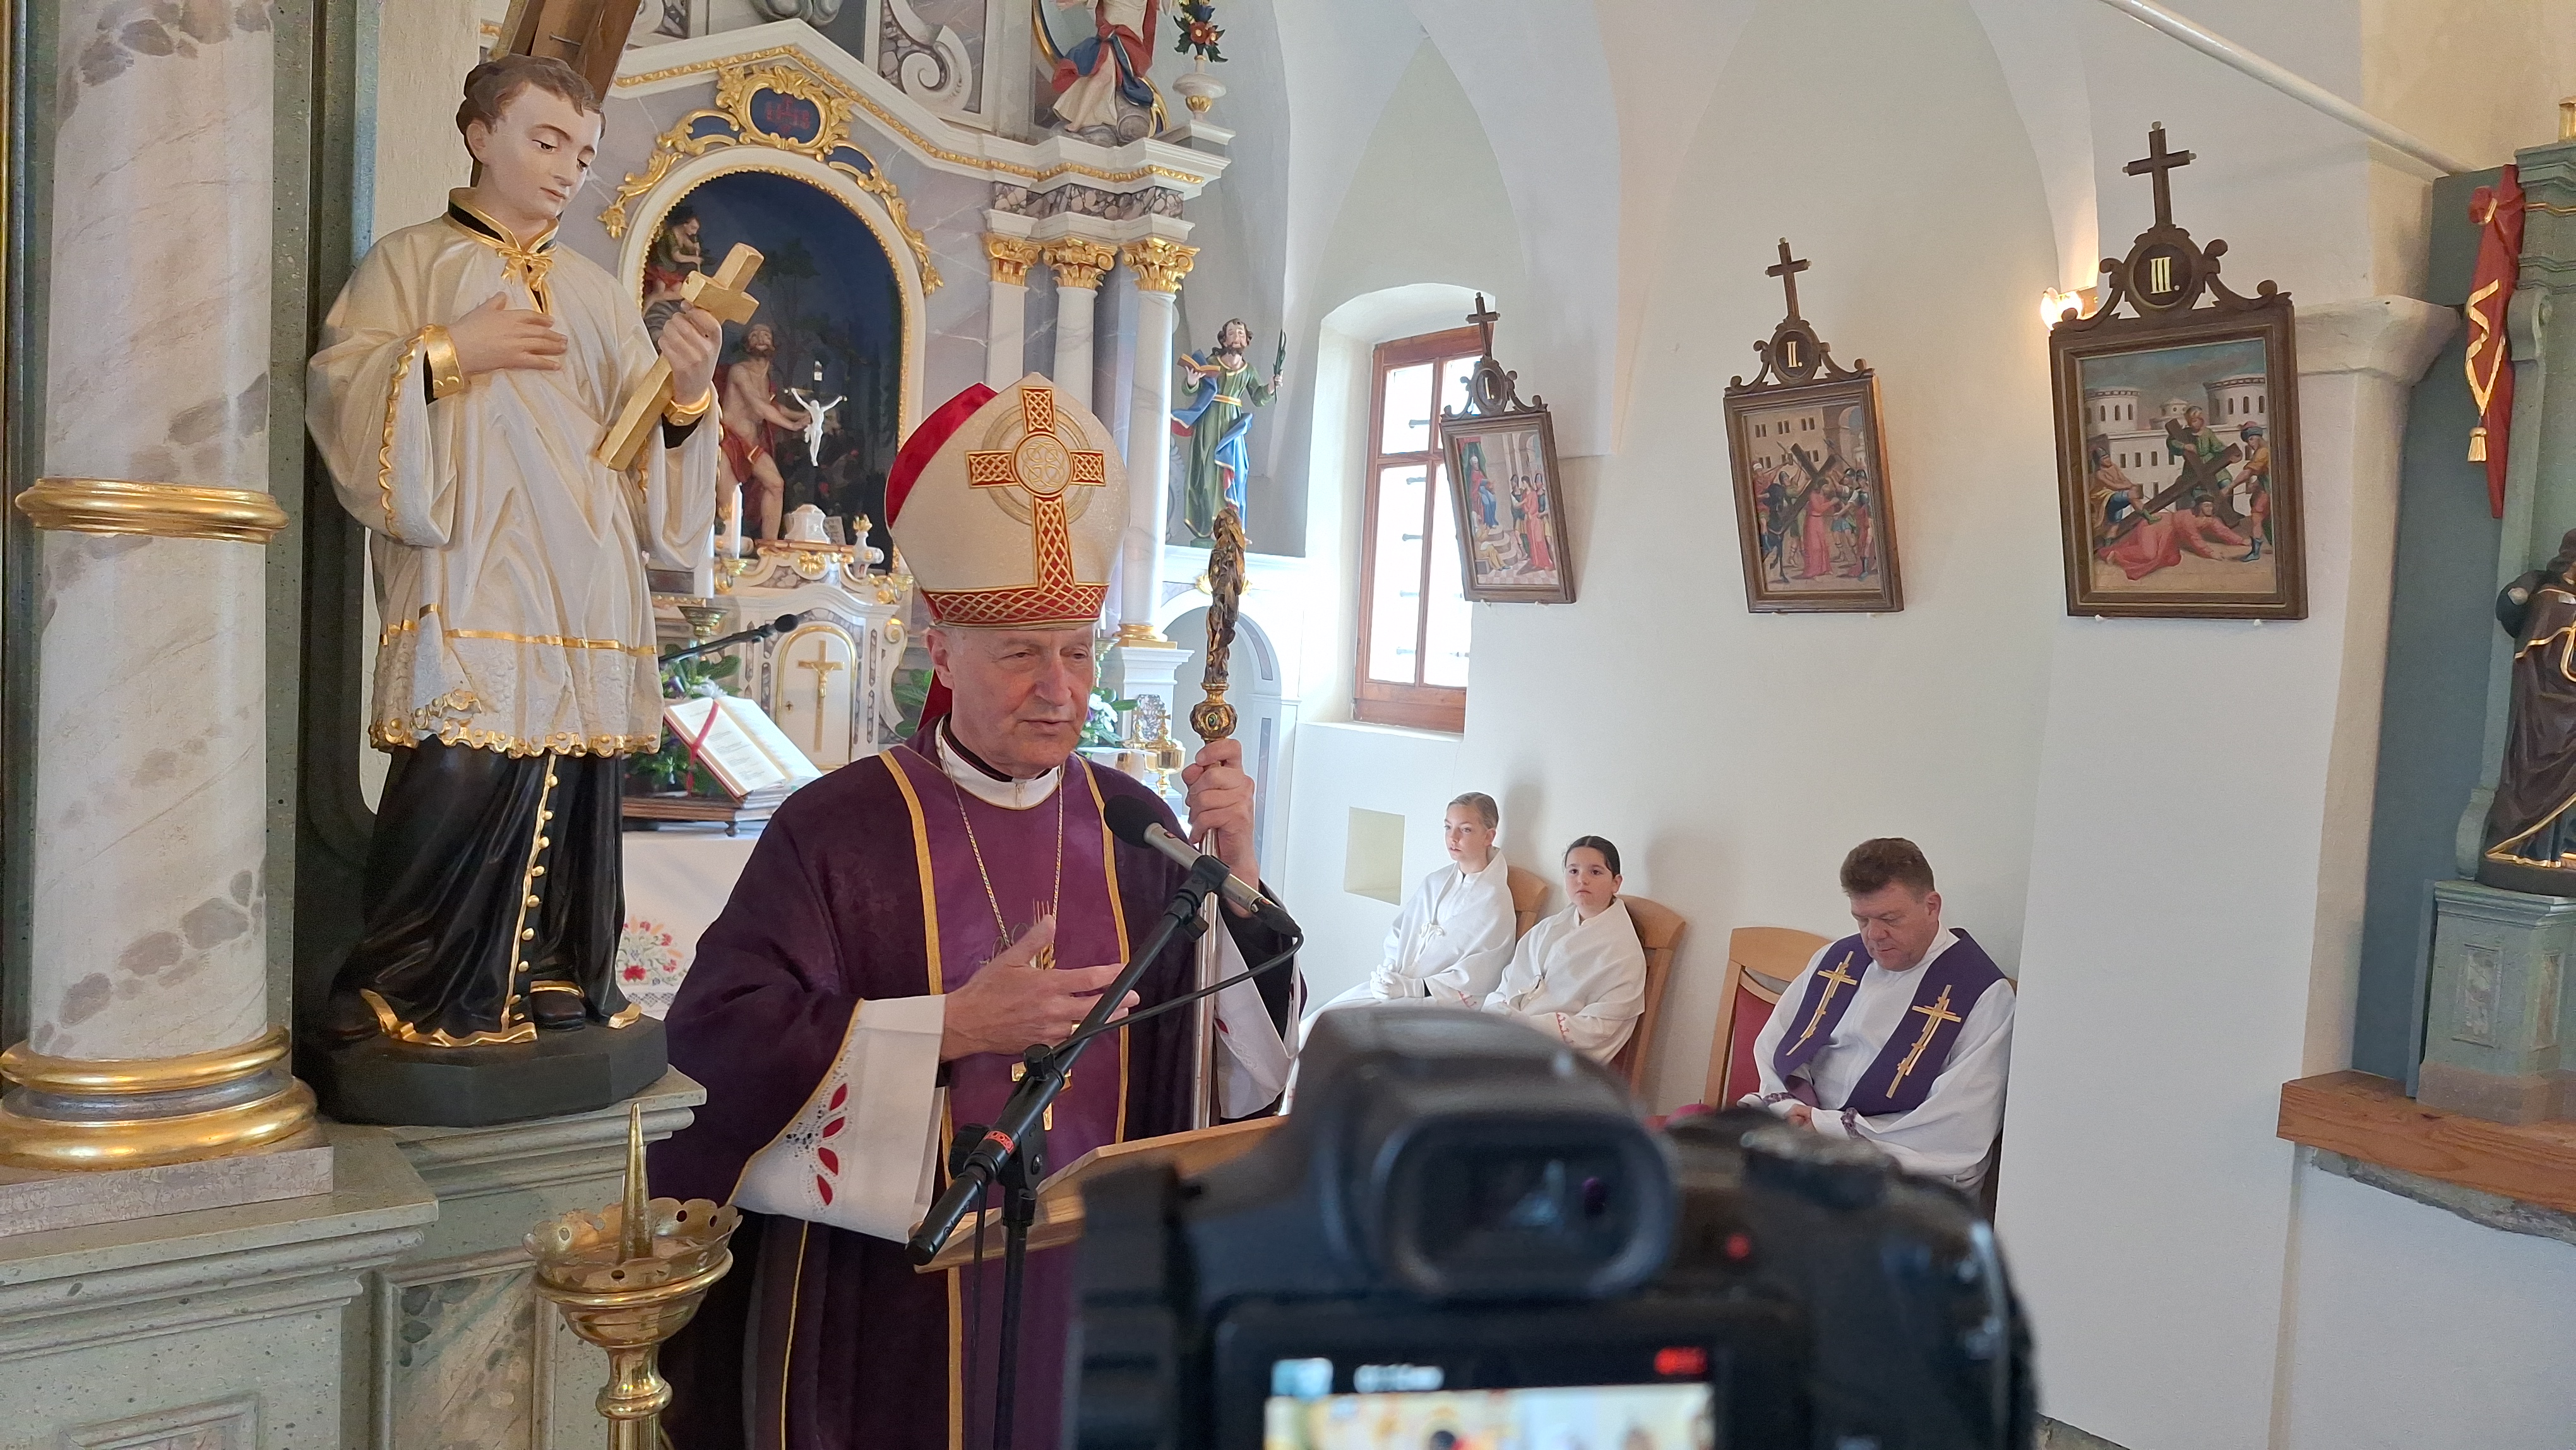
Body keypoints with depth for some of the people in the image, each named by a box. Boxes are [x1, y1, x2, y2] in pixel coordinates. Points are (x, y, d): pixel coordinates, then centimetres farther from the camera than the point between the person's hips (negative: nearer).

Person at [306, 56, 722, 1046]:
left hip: (585, 590, 4)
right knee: (461, 777, -15)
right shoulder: (410, 262, 10)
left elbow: (649, 454, 13)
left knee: (569, 791, 0)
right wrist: (447, 352, -11)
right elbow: (335, 391, 0)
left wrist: (687, 397, -6)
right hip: (470, 583, -4)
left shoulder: (599, 294, 20)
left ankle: (549, 979, 10)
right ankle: (401, 993, 0)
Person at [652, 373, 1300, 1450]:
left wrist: (1234, 867, -16)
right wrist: (956, 1025, -24)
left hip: (1087, 1284, 4)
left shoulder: (1132, 824, -1)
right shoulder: (840, 827, -12)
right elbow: (718, 1040, -18)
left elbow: (1241, 1043, -1)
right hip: (889, 1301, -3)